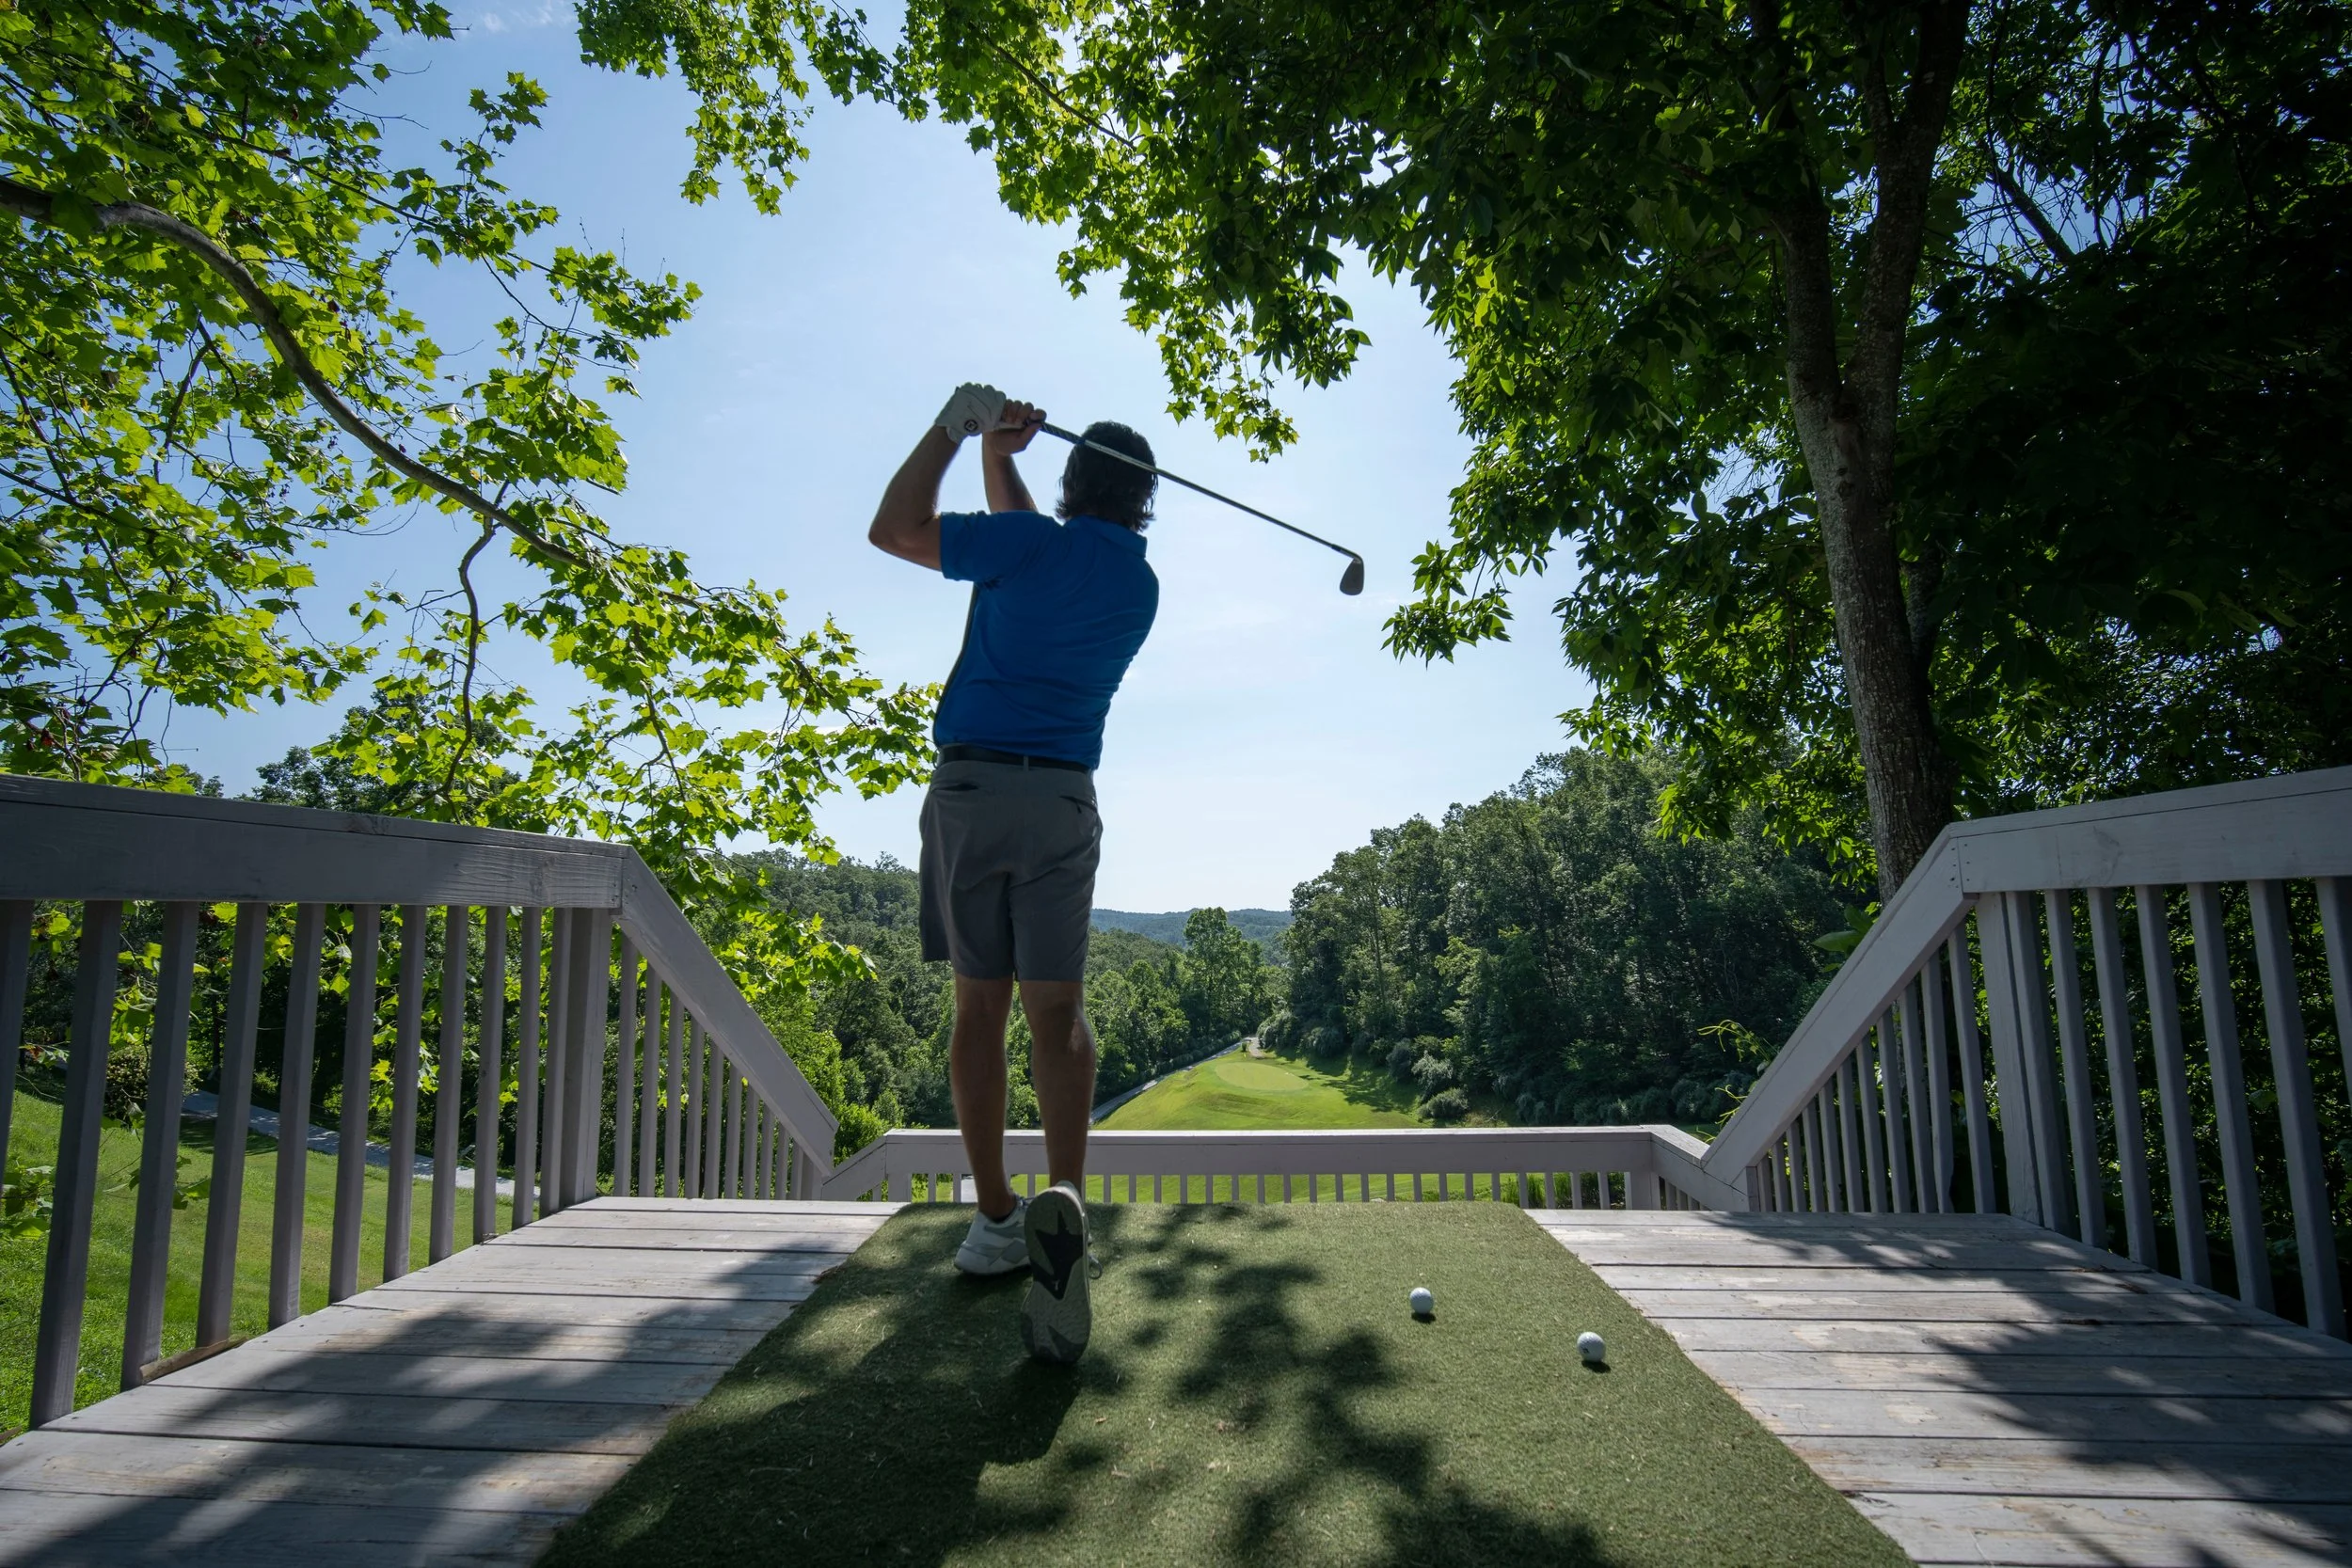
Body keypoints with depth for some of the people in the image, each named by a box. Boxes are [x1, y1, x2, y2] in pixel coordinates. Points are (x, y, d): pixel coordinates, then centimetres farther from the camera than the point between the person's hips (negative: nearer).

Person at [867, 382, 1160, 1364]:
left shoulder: (1032, 544, -3)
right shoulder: (1140, 585, 13)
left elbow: (894, 529, 2)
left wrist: (956, 429, 9)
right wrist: (997, 456, 21)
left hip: (970, 784, -2)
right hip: (1062, 796, 2)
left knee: (979, 1002, 6)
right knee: (1057, 1008, 0)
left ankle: (995, 1219, 14)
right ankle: (1064, 1197, -22)